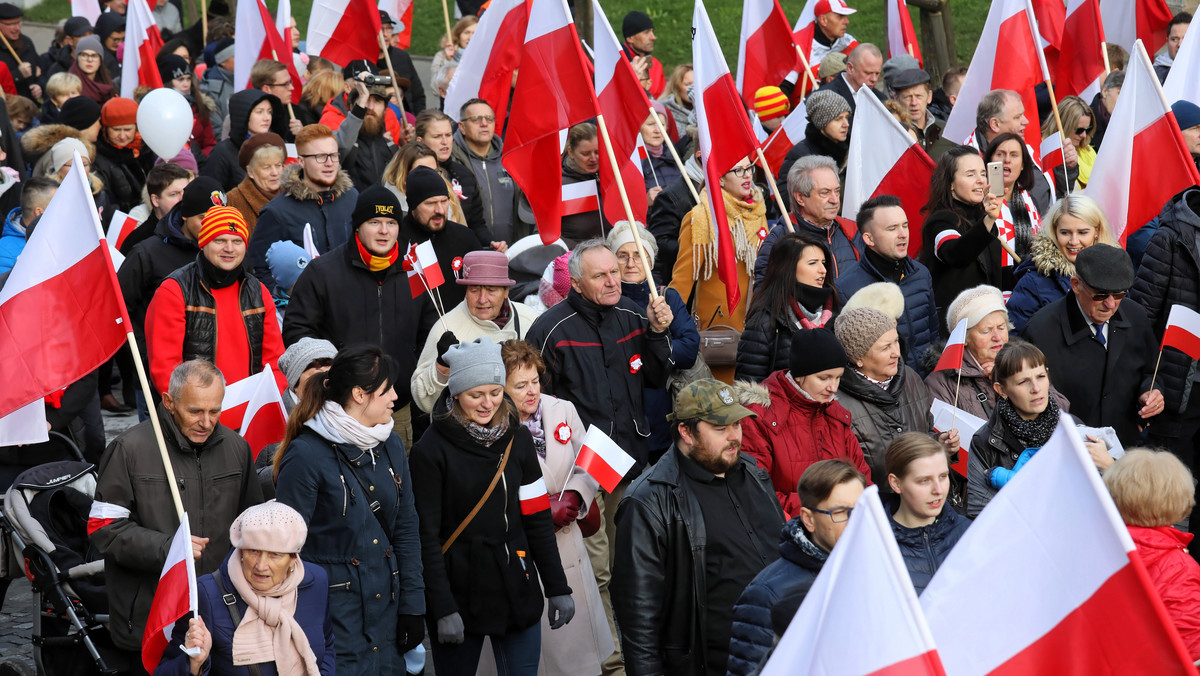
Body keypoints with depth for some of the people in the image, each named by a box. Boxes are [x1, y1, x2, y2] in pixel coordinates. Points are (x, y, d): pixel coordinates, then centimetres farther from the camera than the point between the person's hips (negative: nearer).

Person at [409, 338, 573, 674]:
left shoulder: (517, 438, 5)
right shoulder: (432, 449, -9)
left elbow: (538, 518, 8)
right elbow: (427, 535, -10)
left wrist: (557, 588, 4)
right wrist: (443, 609, -14)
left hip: (517, 591, 4)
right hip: (459, 593, -3)